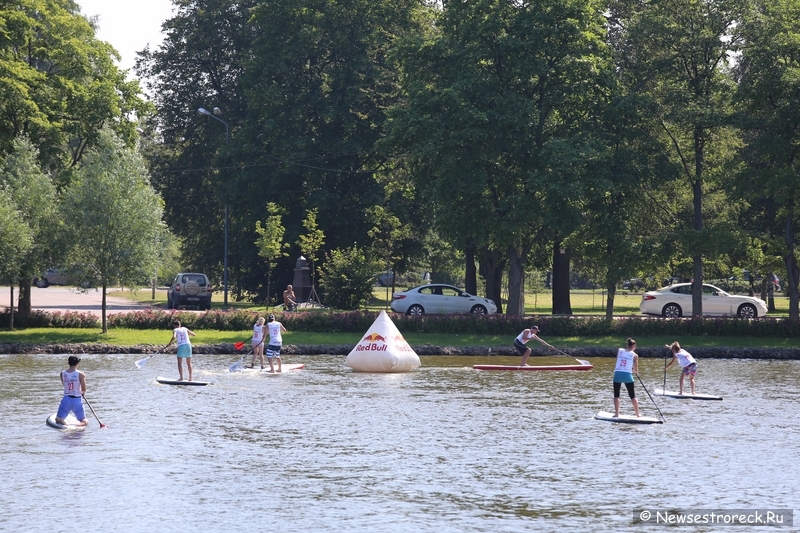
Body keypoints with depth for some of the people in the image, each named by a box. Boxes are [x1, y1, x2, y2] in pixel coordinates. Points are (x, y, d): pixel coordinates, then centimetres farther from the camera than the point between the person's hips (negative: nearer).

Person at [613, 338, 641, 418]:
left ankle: (617, 413, 6)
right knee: (632, 396, 10)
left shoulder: (619, 351, 8)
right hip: (627, 375, -1)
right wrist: (635, 372, 29)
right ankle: (638, 414, 14)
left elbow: (618, 361, 13)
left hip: (617, 374, 1)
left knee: (616, 395, 13)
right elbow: (636, 370, 5)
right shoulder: (634, 355, 4)